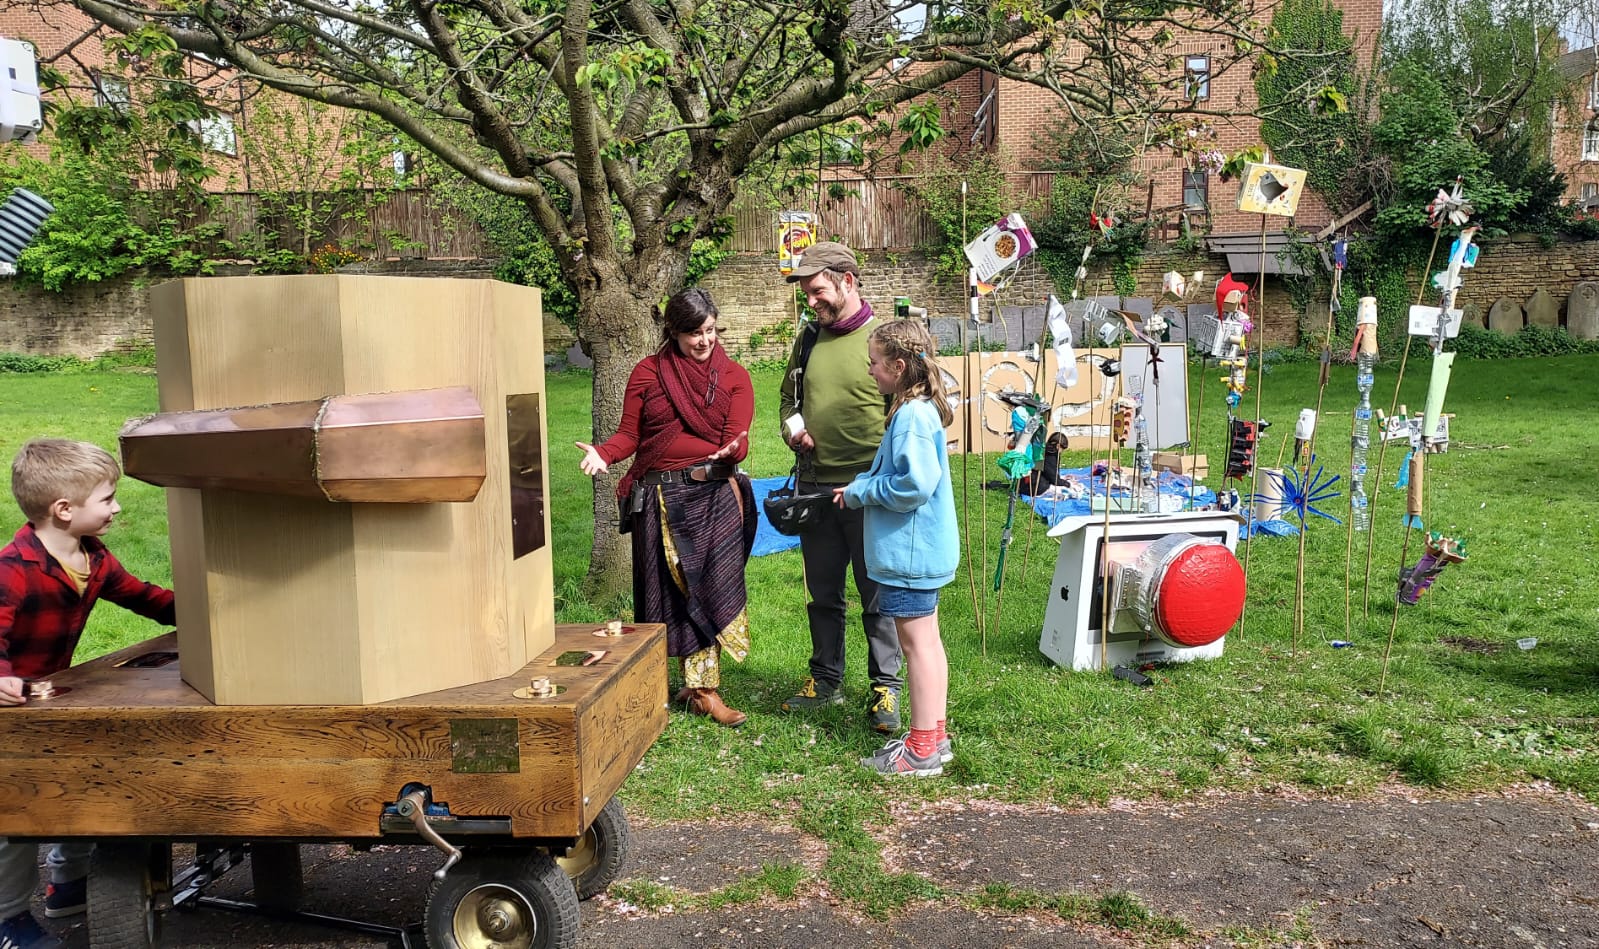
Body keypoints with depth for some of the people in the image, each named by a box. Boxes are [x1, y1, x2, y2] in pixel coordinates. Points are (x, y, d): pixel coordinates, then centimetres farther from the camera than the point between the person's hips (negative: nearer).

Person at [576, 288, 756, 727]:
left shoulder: (734, 378, 5)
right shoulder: (647, 373, 8)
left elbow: (737, 441, -3)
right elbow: (629, 434, 5)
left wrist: (730, 452, -26)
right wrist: (602, 454, -15)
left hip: (714, 494, -2)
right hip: (660, 497, 2)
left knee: (709, 587, -9)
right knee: (669, 591, 4)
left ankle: (702, 688, -1)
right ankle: (701, 685, 15)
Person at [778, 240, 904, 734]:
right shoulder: (807, 341, 10)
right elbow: (788, 398, 21)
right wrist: (792, 428, 0)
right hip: (814, 487, 6)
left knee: (878, 595, 5)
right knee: (822, 594, 15)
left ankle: (885, 687, 18)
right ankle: (826, 680, 29)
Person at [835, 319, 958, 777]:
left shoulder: (912, 416, -21)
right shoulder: (919, 410, 12)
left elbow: (914, 485, -27)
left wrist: (862, 491, -14)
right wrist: (861, 486, 7)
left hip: (909, 553, -11)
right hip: (923, 550, 11)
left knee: (916, 643, -2)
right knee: (927, 640, 16)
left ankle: (921, 751, 7)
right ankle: (934, 735, 28)